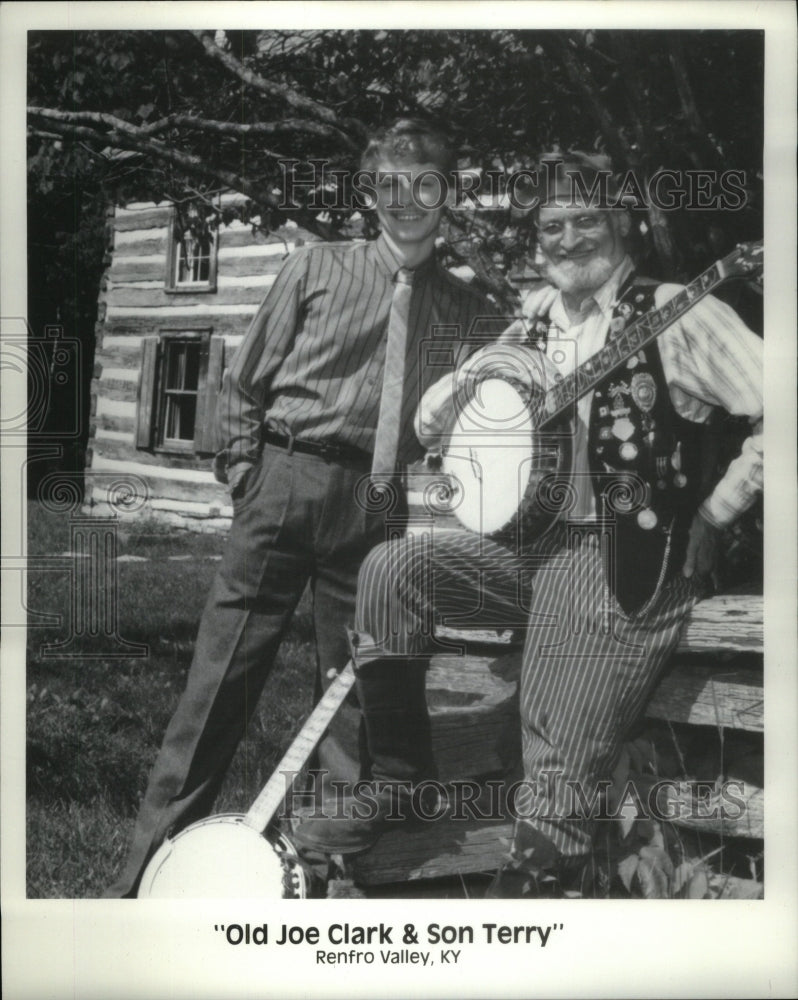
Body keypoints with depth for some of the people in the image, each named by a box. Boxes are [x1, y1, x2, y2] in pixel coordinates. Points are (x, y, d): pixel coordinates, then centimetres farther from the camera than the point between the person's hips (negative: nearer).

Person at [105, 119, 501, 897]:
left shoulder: (466, 311, 10)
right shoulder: (316, 269, 7)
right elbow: (244, 382, 9)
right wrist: (246, 473, 0)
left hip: (378, 507, 1)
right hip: (286, 481, -1)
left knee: (354, 690, 6)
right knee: (223, 674, -2)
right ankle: (152, 867, 7)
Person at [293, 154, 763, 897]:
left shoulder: (676, 316, -6)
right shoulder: (531, 329, 13)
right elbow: (428, 428, 16)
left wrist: (708, 517, -11)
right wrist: (479, 368, -3)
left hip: (629, 563, -6)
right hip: (531, 544, 7)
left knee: (556, 790, -10)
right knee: (393, 570, -11)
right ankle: (394, 781, 0)